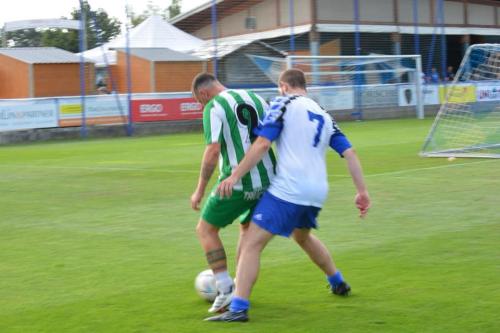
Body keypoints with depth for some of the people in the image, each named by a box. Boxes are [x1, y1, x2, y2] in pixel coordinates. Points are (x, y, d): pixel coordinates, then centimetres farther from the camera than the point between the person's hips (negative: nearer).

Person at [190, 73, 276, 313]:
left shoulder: (213, 108, -6)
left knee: (205, 229, 11)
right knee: (247, 230, 26)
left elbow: (213, 151, -15)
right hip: (267, 181, 7)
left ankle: (225, 289, 2)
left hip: (237, 183, -7)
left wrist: (199, 191, -9)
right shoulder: (255, 99, 13)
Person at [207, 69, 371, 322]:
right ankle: (338, 284, 45)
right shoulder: (324, 115, 19)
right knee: (303, 236, 35)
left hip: (287, 190, -7)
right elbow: (349, 153, 13)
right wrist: (362, 192, 14)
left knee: (251, 243, -6)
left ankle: (238, 308, -16)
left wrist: (235, 176, -11)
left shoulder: (284, 103, 1)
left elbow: (262, 144, -11)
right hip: (317, 192, 7)